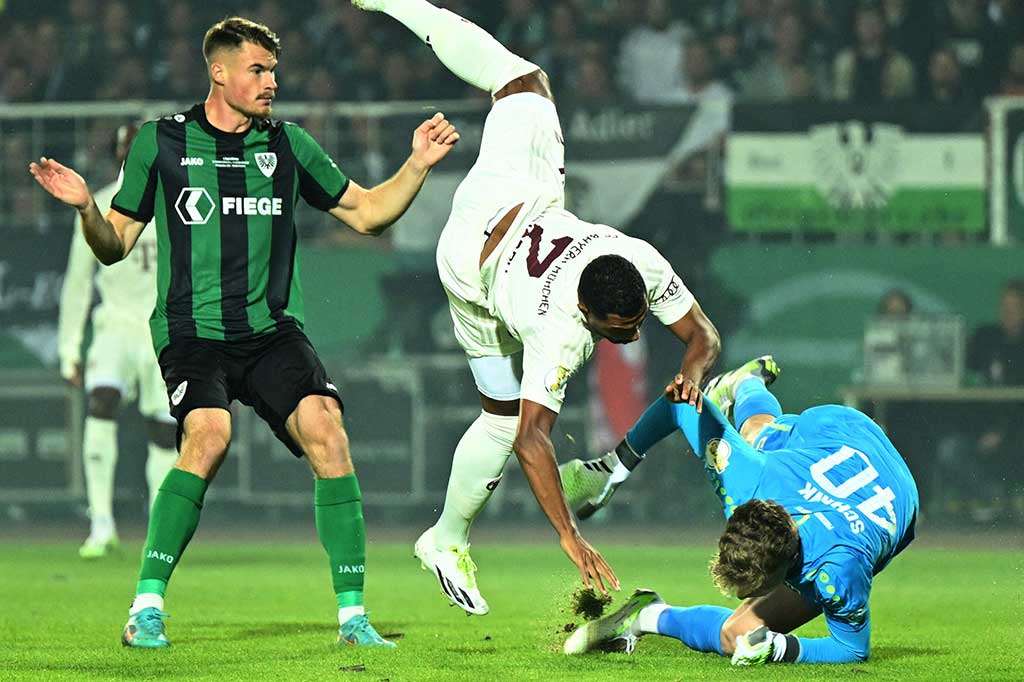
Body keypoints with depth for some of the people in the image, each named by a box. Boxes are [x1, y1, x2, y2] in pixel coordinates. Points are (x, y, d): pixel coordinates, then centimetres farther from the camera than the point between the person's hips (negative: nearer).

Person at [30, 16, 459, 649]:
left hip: (273, 330, 3)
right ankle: (147, 607, -20)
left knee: (328, 434, -20)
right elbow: (116, 246, 9)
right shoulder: (160, 142, 6)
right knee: (209, 437, -29)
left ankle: (353, 614, -12)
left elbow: (367, 213, 19)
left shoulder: (288, 144, 12)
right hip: (193, 330, -3)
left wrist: (418, 166, 5)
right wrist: (86, 207, -11)